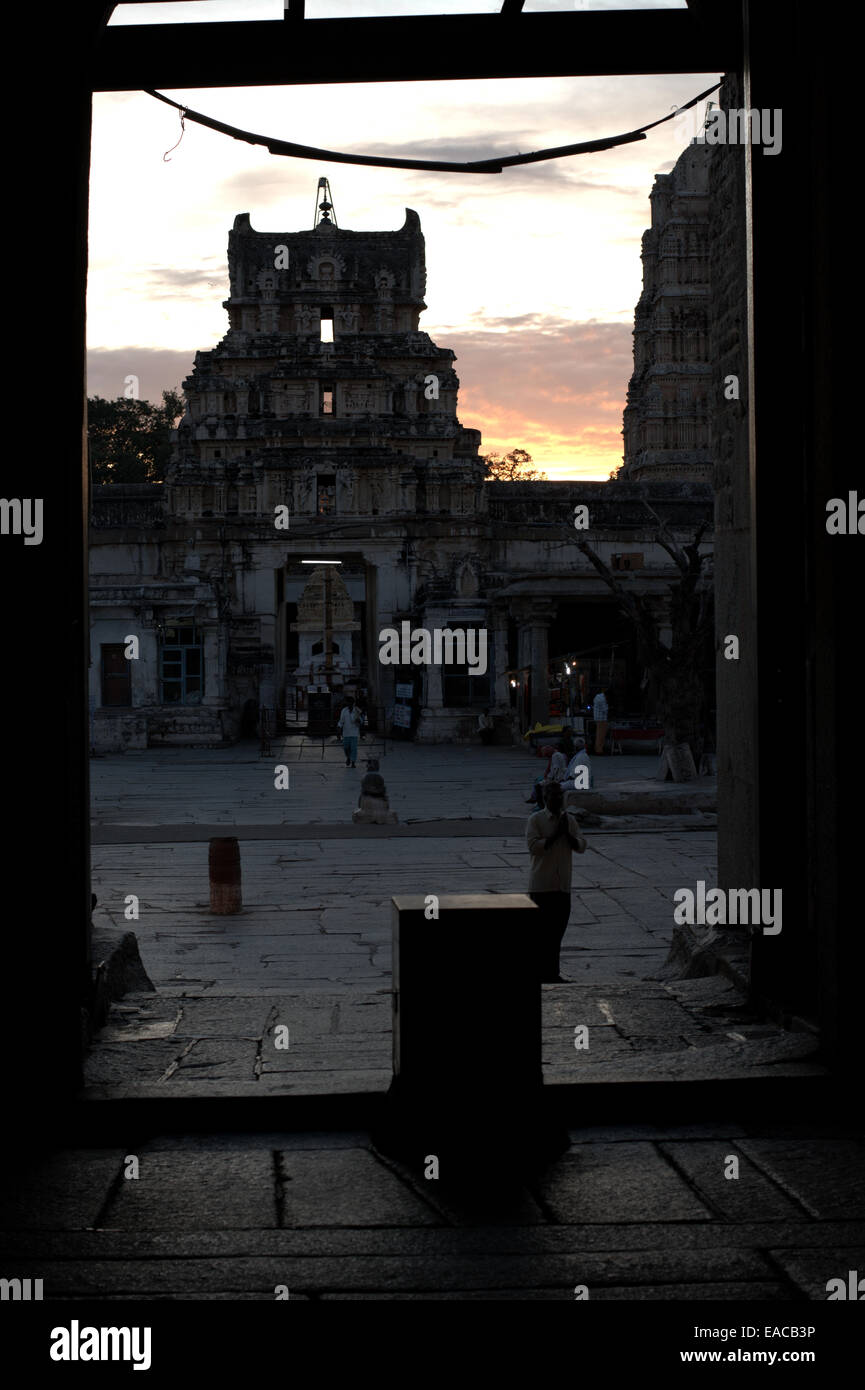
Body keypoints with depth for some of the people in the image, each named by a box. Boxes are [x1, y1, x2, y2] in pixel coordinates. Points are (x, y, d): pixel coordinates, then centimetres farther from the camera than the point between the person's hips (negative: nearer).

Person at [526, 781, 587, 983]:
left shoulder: (569, 820, 10)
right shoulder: (535, 820, -5)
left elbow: (581, 847, 4)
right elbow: (533, 846, -17)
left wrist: (567, 834, -12)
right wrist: (556, 834, -18)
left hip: (563, 886, 5)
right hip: (541, 886, -5)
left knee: (558, 930, 8)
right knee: (542, 930, -4)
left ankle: (552, 973, 16)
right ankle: (541, 973, 2)